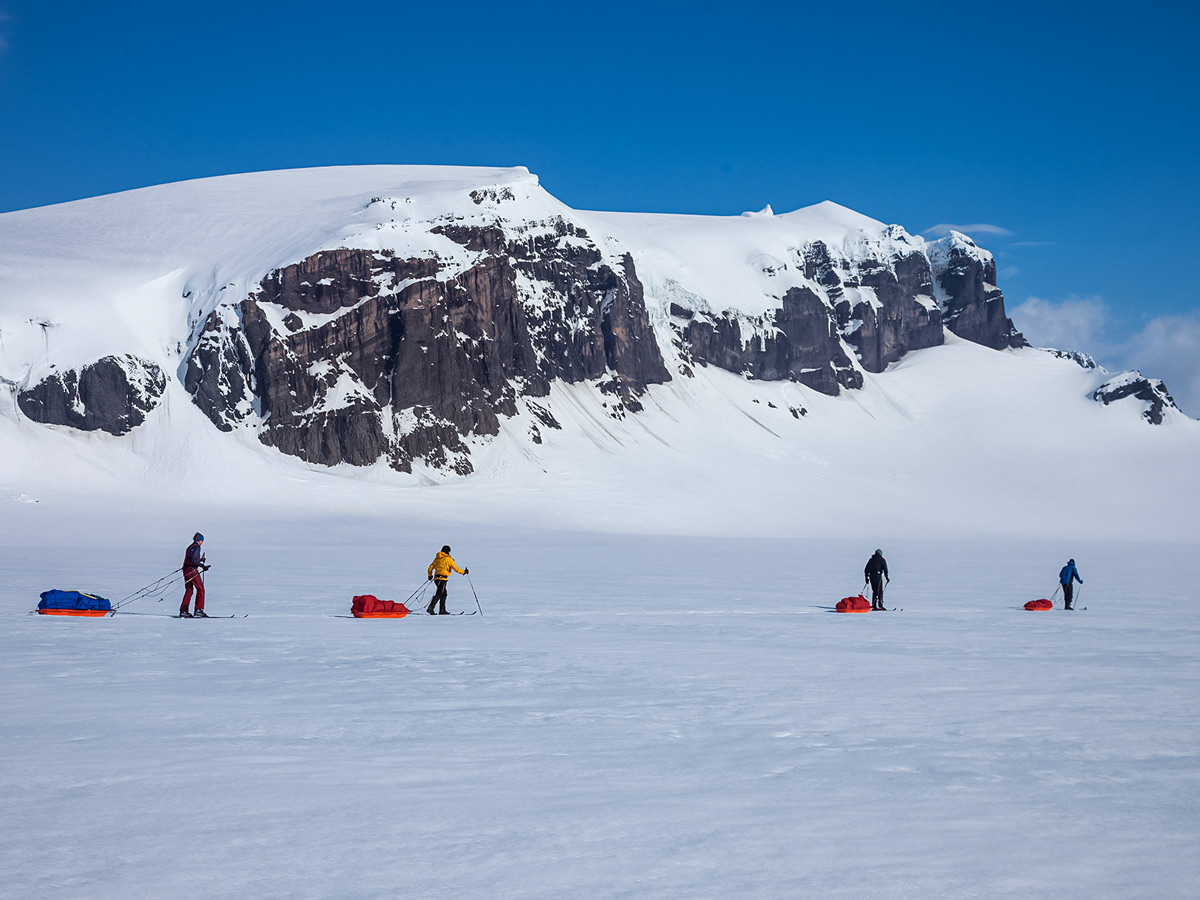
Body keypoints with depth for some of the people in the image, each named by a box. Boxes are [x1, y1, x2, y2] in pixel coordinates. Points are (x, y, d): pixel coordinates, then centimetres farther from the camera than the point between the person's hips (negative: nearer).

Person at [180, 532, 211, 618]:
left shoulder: (190, 547, 17)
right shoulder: (196, 547, -11)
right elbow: (193, 560, -21)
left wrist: (200, 560, 32)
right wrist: (202, 566, -22)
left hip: (186, 570, 9)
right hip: (192, 570, -9)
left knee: (189, 591, 11)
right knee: (200, 589, -2)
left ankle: (183, 611, 7)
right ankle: (198, 610, -4)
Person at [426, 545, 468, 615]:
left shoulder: (437, 558, 16)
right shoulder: (448, 559, -2)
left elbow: (431, 567, 16)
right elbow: (456, 569, -2)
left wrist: (430, 575, 31)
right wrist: (464, 572, 13)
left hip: (436, 578, 7)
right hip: (442, 578, -7)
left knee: (444, 593, 17)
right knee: (439, 594, -11)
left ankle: (442, 610, 15)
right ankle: (430, 608, -24)